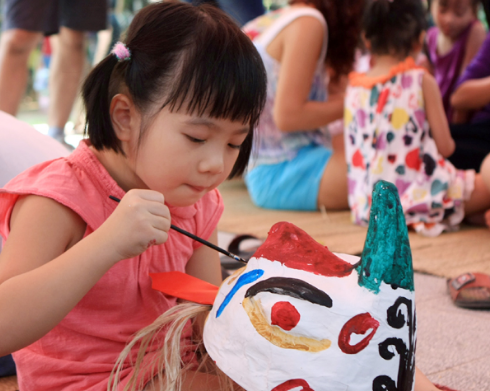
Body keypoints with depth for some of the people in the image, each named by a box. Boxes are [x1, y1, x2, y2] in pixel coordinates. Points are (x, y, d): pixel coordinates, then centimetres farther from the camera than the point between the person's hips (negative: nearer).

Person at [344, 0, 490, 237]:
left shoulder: (354, 87, 4)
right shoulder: (422, 81, -8)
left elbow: (352, 151, 10)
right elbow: (445, 147, -5)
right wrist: (449, 144, 18)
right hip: (417, 198, -5)